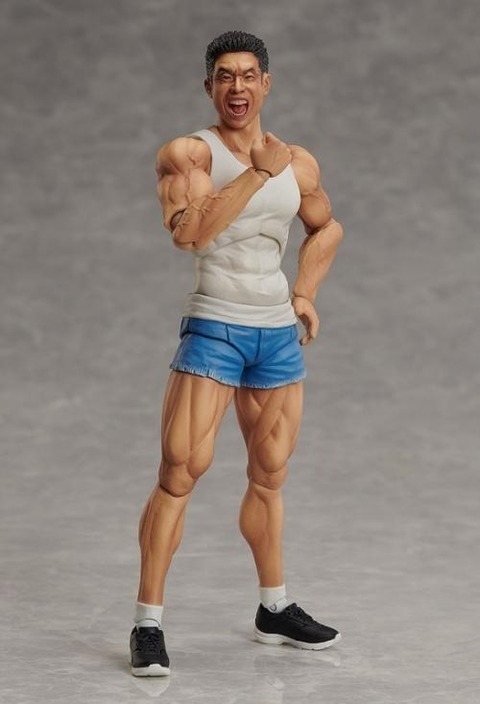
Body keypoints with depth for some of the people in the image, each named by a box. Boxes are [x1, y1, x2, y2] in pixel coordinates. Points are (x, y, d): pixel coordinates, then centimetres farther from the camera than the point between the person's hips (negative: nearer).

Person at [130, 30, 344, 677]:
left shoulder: (299, 163, 8)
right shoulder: (187, 153, -7)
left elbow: (326, 229, 27)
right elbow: (189, 230, -25)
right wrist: (258, 173, -25)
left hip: (279, 334, 5)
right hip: (214, 329, -5)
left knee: (270, 476, 14)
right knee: (181, 470, -12)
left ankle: (275, 610, 28)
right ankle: (148, 623, -8)